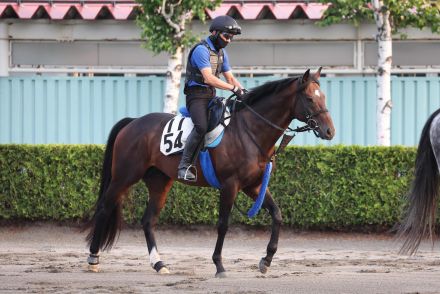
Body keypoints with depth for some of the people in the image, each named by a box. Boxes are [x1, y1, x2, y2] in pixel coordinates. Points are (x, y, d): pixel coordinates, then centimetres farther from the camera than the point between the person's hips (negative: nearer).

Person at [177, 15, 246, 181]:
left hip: (211, 96, 9)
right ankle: (184, 166, -30)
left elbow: (230, 77, 20)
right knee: (201, 126, -32)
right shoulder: (201, 50, -14)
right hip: (197, 95, -9)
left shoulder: (221, 52, 16)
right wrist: (233, 88, -26)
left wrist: (242, 90, 1)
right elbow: (209, 78, -24)